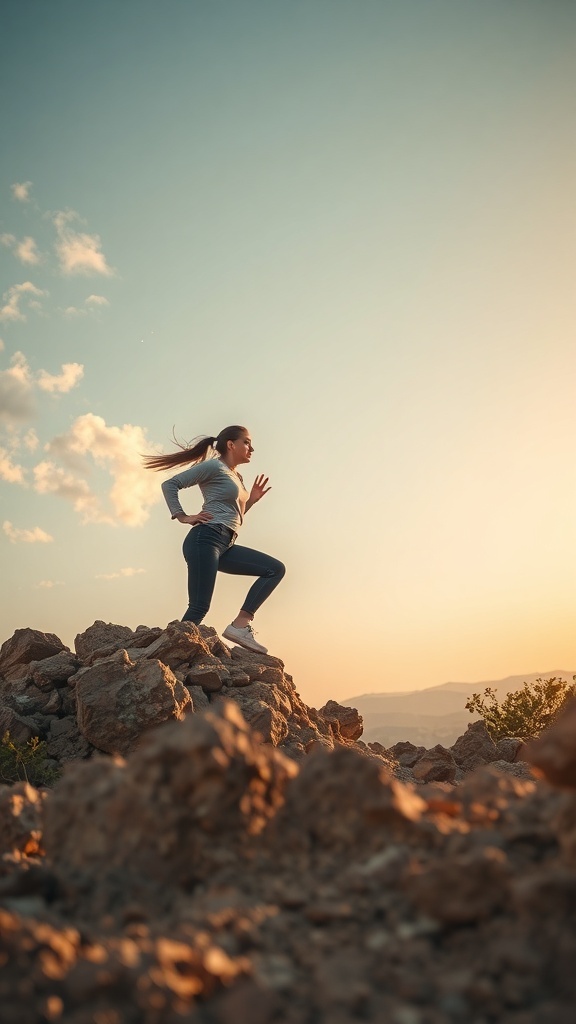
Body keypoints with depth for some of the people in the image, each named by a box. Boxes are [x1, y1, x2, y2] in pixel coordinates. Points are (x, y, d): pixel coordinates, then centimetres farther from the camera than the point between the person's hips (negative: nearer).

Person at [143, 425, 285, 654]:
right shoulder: (214, 466, 0)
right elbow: (170, 484, -5)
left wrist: (251, 500, 18)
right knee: (198, 608, -16)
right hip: (206, 539, -9)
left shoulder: (237, 477, 26)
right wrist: (182, 517, -9)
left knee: (276, 569, 3)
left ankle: (240, 624, -7)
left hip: (225, 545, 9)